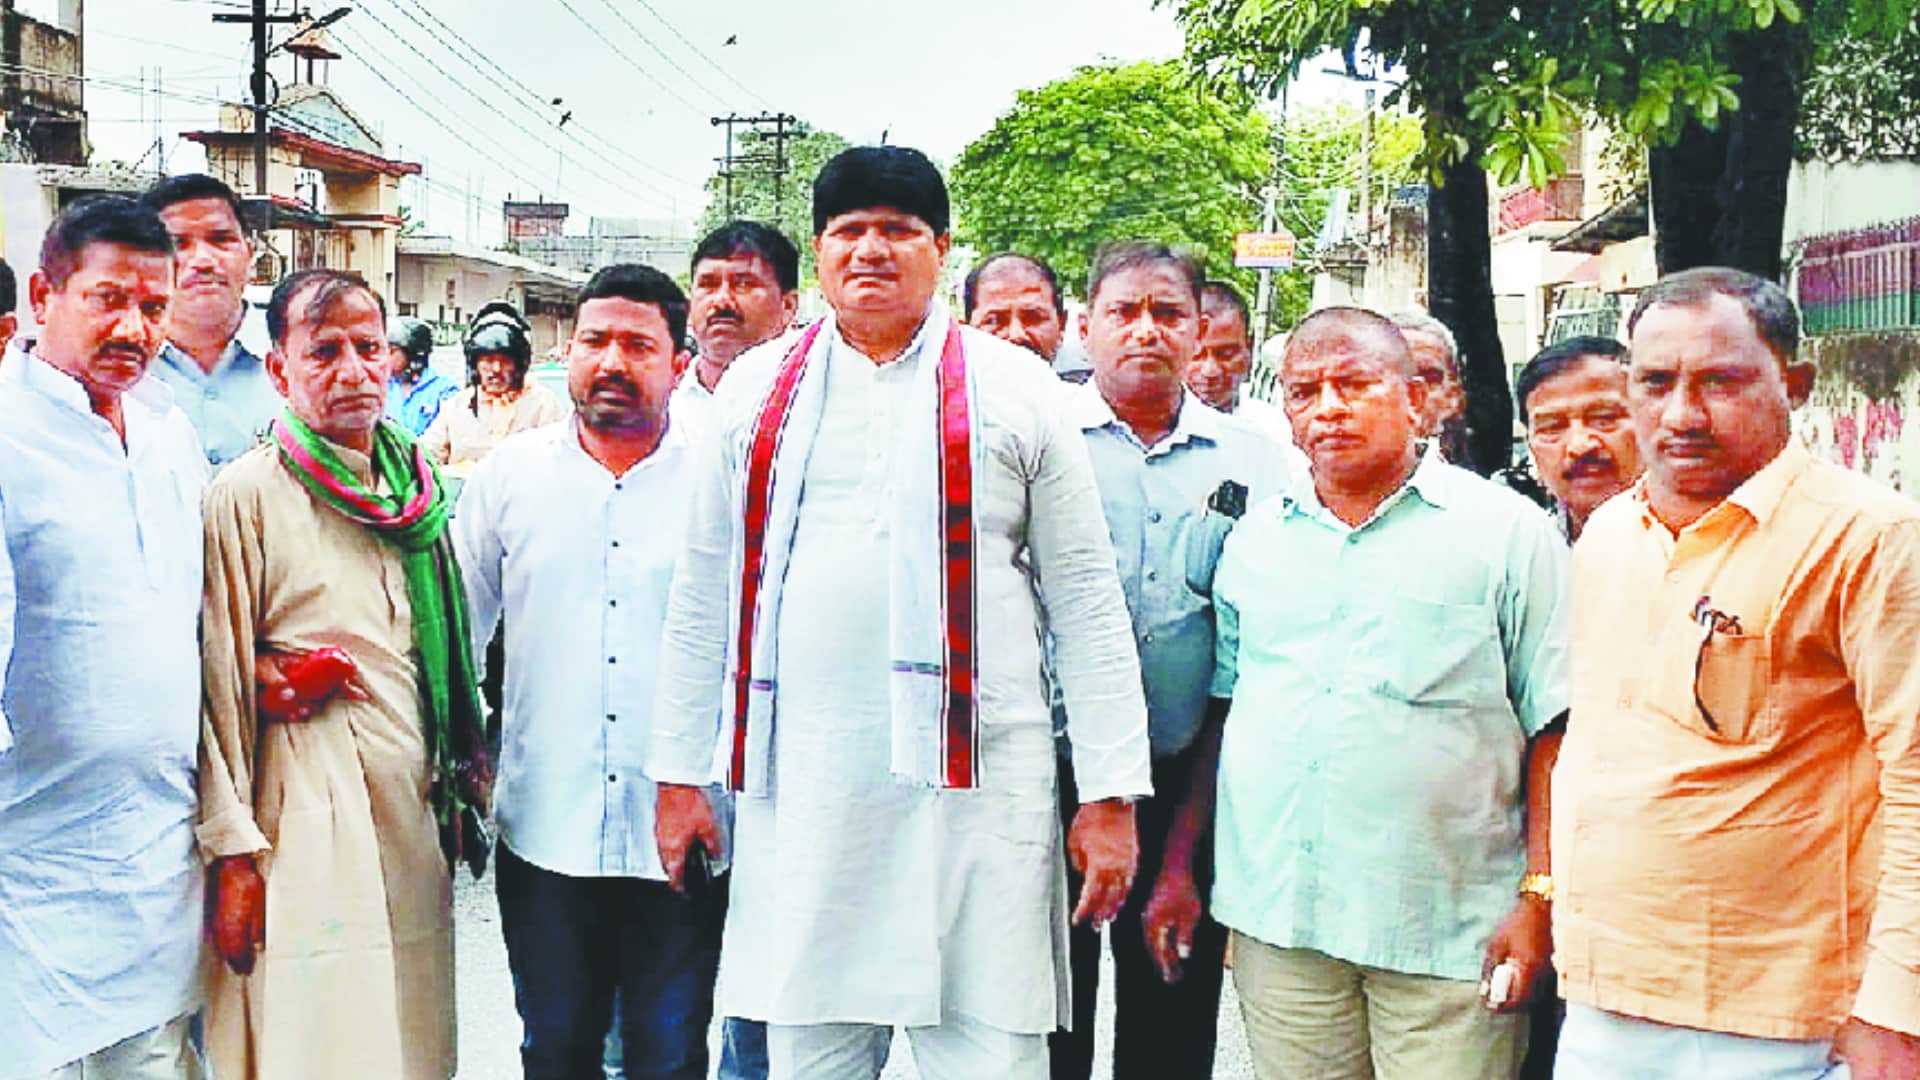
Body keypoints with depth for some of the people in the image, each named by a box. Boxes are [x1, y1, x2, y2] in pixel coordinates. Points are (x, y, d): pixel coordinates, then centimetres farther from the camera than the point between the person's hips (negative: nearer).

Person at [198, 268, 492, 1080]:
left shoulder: (417, 487, 12)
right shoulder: (245, 496, -8)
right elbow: (216, 682, -10)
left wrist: (463, 782, 17)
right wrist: (232, 850, -13)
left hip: (417, 809, 6)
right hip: (308, 821, -6)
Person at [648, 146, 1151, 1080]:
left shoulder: (1014, 390, 5)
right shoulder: (756, 390, 12)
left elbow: (1087, 606, 3)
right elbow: (702, 596, 14)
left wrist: (1110, 795, -1)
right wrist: (679, 773, 11)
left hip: (975, 783, -2)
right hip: (799, 785, 2)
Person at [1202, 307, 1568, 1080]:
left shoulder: (1507, 531, 2)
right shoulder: (1253, 541, 13)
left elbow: (1555, 727, -1)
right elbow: (1219, 717, 17)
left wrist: (1538, 895, -8)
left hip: (1450, 929, -3)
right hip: (1275, 920, 3)